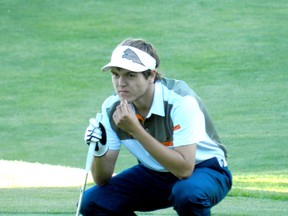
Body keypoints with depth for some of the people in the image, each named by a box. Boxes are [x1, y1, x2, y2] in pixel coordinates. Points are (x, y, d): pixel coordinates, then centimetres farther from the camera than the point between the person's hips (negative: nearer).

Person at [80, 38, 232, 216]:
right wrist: (99, 150, -31)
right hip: (154, 173, 5)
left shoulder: (180, 100, -28)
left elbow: (185, 169, -35)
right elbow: (103, 179, -9)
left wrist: (136, 130, -37)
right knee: (93, 201, -15)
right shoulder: (112, 109, -12)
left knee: (187, 193, -39)